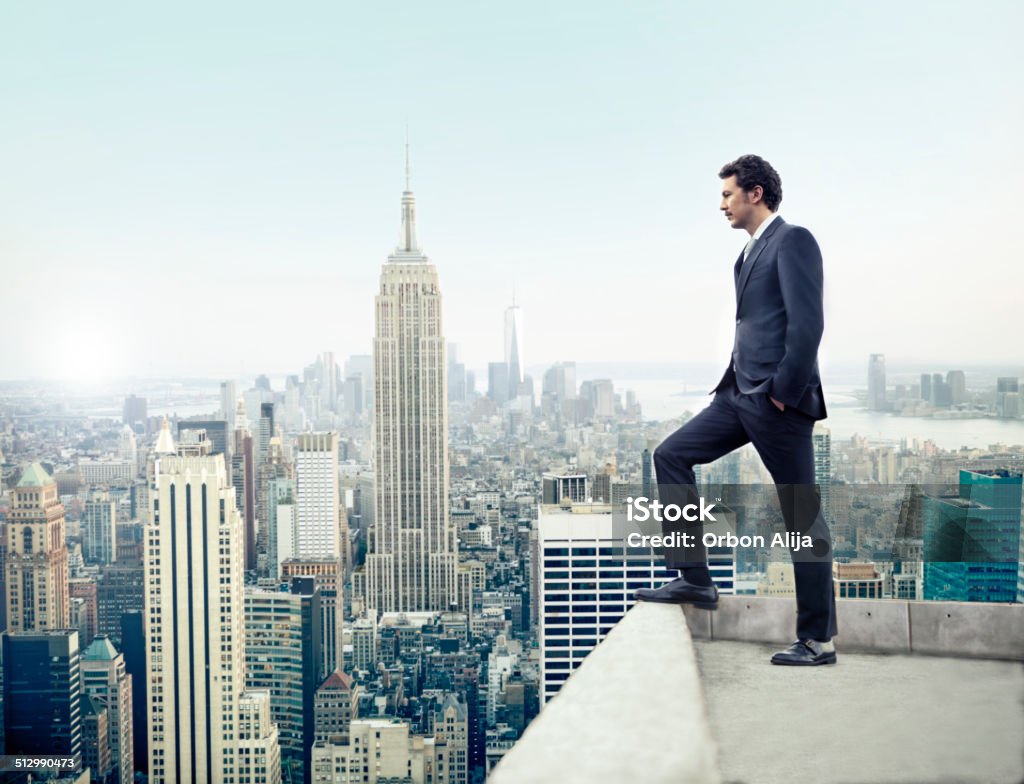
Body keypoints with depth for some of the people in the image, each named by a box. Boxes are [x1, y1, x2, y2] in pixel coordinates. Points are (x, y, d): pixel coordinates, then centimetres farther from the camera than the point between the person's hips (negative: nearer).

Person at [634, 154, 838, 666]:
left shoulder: (792, 241, -8)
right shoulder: (750, 254, 20)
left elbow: (807, 321, -18)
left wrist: (783, 391, -18)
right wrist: (740, 383, 13)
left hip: (777, 399, -10)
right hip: (741, 393, 10)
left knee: (802, 517, -2)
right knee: (672, 455, 7)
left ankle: (818, 640, 7)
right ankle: (694, 579, 9)